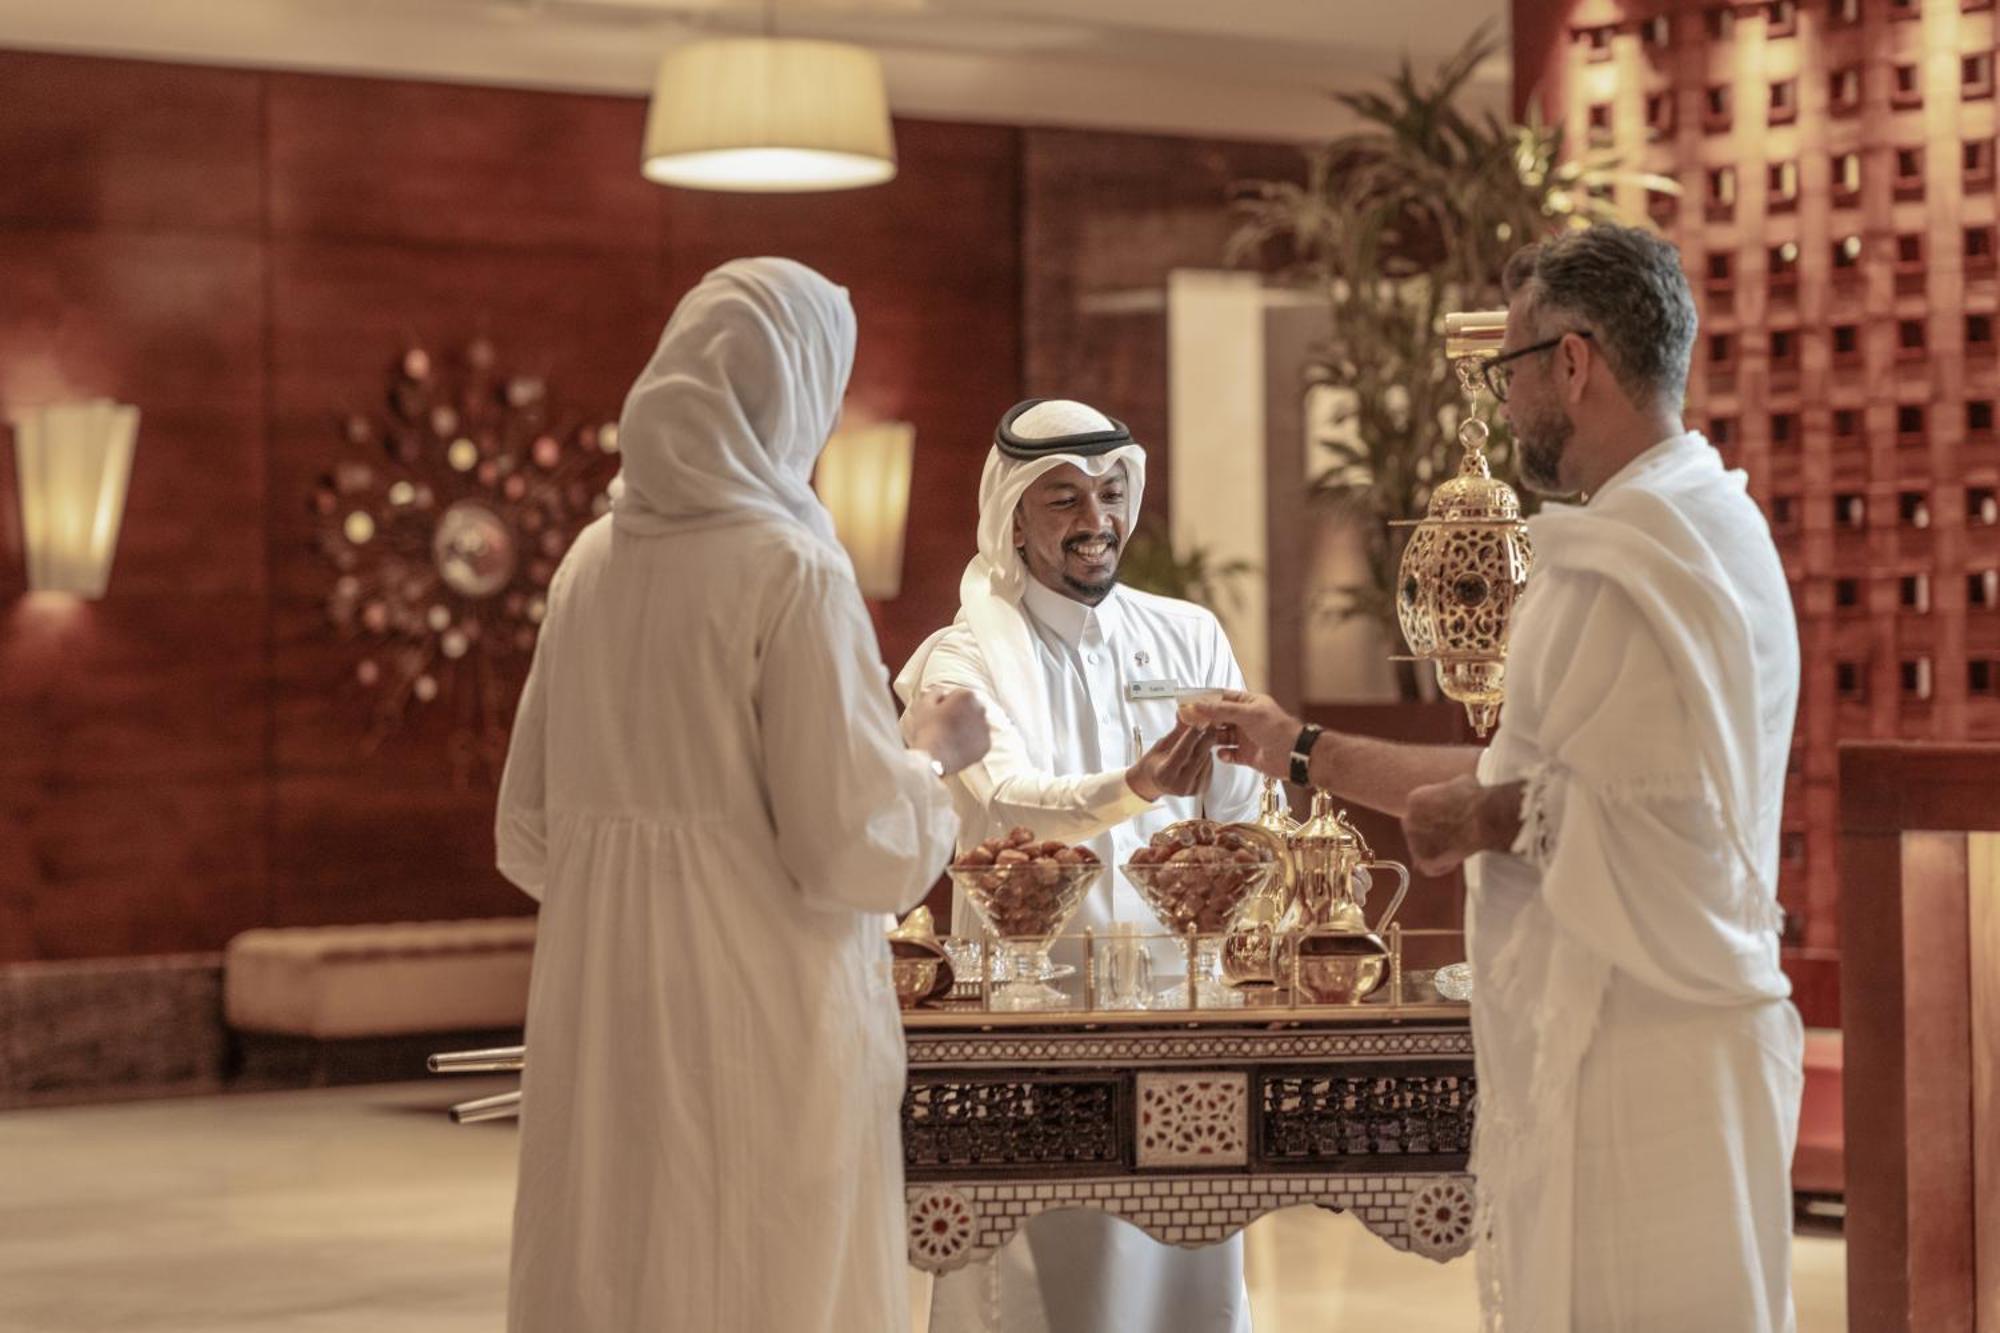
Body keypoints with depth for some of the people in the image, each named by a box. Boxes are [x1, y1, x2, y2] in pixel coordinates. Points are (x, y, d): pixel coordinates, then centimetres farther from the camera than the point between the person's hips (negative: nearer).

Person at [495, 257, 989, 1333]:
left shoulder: (595, 559, 7)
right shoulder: (792, 569, -12)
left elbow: (529, 836, 12)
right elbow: (860, 852, -16)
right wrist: (932, 755, 3)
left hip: (599, 1022, 7)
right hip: (756, 1025, -7)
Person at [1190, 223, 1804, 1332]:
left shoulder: (1638, 552, -16)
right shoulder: (1689, 523, 18)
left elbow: (1663, 811, -24)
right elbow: (1536, 780, 23)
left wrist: (1496, 819, -8)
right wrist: (1301, 751, 28)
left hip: (1639, 1059, -10)